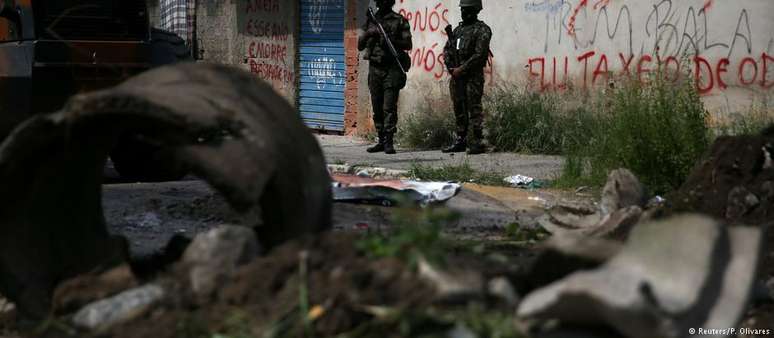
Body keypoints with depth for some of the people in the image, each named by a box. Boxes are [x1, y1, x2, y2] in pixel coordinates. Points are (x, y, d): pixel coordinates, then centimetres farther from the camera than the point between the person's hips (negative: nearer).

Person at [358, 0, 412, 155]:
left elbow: (408, 44, -1)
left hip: (392, 68, -5)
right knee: (377, 107, 7)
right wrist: (367, 34, -6)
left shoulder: (399, 21, 2)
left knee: (389, 107, -10)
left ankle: (389, 142, -10)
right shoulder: (371, 21, 14)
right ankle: (381, 141, 13)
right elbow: (360, 46, 14)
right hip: (374, 68, 5)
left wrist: (391, 40, -15)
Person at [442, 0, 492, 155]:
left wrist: (461, 69, -14)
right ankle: (461, 141, 18)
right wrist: (450, 67, 0)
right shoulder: (458, 29, 17)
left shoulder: (482, 30, -6)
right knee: (459, 109, 10)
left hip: (473, 76, -7)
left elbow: (479, 55, -14)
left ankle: (476, 144, -10)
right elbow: (447, 49, 17)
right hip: (456, 76, 7)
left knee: (474, 110, -9)